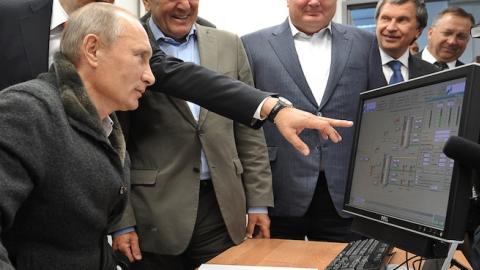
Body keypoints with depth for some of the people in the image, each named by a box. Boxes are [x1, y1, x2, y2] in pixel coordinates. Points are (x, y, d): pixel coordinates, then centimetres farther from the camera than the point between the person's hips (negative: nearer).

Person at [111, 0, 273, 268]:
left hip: (221, 208, 3)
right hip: (153, 214, -2)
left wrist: (258, 201, 5)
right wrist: (121, 221, -5)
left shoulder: (229, 45, 7)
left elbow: (249, 130, 8)